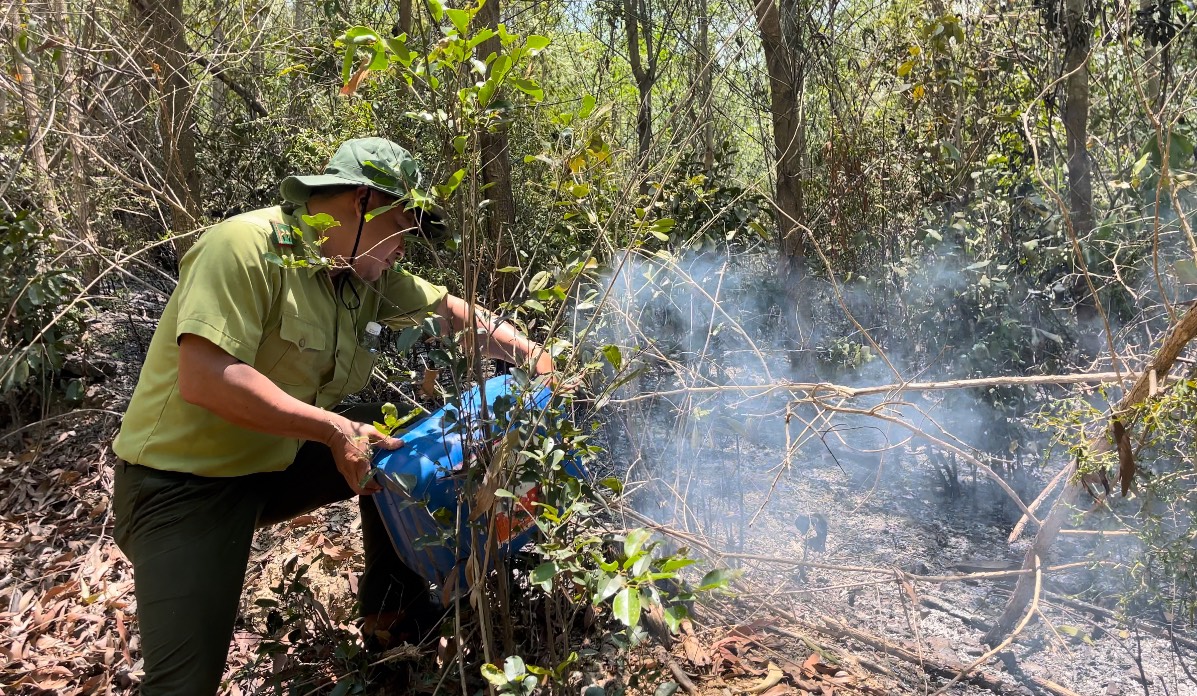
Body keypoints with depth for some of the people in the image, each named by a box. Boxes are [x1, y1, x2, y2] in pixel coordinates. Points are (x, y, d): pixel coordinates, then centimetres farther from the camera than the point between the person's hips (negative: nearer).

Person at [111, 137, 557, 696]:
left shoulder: (366, 273, 0)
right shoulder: (247, 247, -23)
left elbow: (454, 312, 7)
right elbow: (204, 377, -32)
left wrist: (533, 356, -1)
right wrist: (334, 429, -30)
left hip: (278, 461, 7)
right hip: (185, 480, -7)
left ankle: (393, 599, 17)